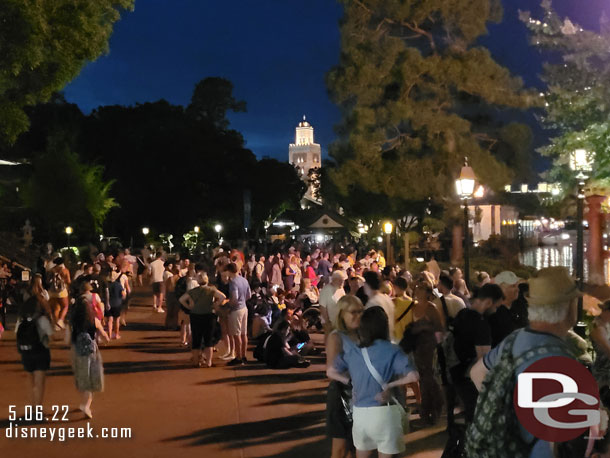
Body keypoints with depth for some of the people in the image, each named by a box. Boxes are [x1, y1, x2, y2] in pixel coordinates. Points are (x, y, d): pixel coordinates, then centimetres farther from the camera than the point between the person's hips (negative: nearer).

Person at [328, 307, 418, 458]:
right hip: (384, 412, -4)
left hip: (360, 413, 4)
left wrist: (352, 381, 7)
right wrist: (390, 384, -9)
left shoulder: (352, 352, 2)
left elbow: (331, 372, 12)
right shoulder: (391, 351, -11)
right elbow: (413, 376, -19)